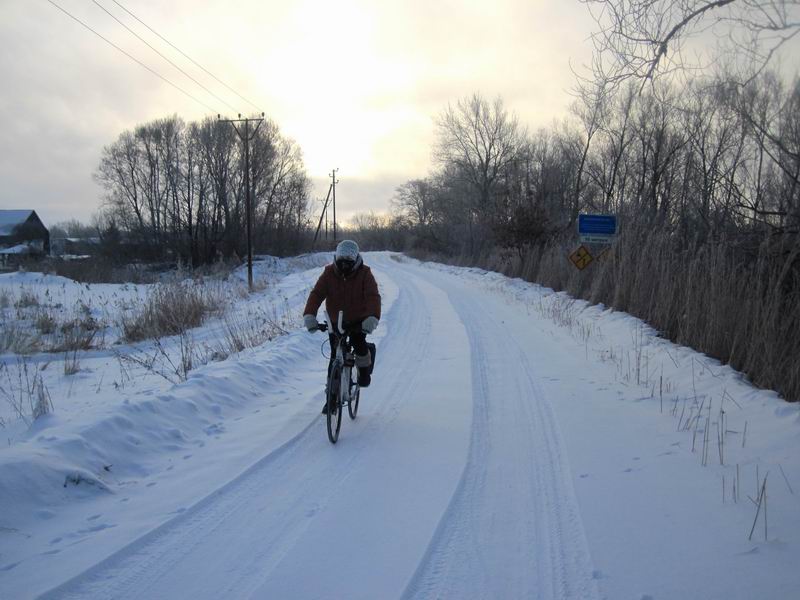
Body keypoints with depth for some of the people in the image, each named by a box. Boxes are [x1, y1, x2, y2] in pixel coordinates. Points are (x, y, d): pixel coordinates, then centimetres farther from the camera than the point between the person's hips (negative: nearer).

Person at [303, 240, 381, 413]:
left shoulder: (364, 273, -13)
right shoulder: (329, 273, -8)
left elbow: (373, 296, -26)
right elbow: (317, 293, -18)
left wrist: (373, 317, -44)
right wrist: (309, 315, -35)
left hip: (359, 321, -2)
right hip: (335, 321, 2)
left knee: (359, 344, -27)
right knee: (335, 357, 0)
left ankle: (364, 369, 8)